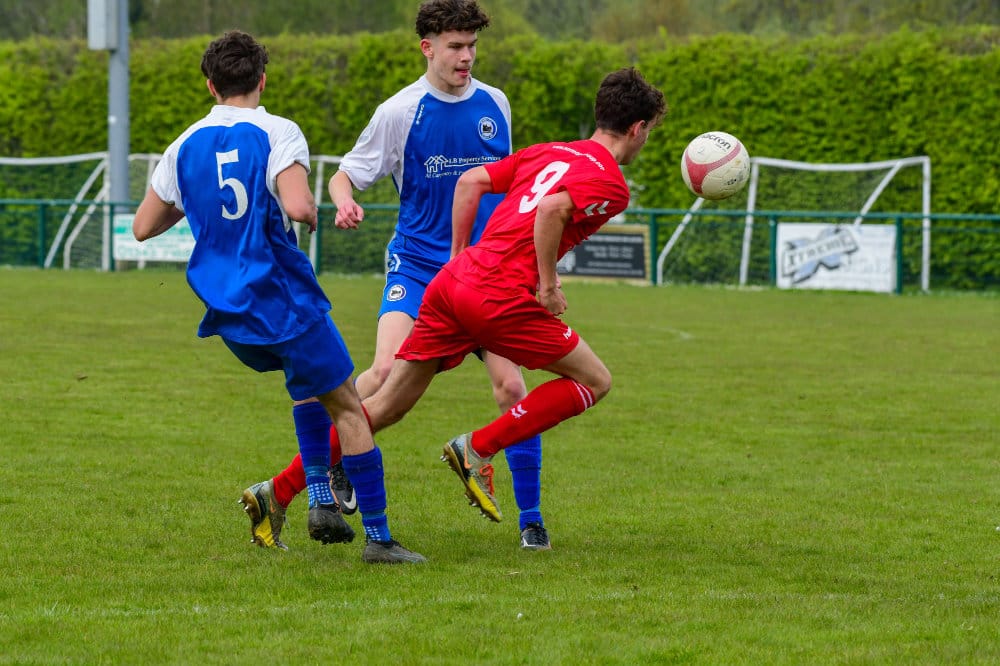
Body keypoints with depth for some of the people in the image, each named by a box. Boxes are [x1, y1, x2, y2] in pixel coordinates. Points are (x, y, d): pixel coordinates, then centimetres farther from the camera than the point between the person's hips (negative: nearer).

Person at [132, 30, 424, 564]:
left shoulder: (186, 146, 6)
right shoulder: (277, 133, -9)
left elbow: (142, 227, 11)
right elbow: (296, 206, -25)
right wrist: (311, 212, -2)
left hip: (228, 318, 6)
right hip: (284, 303, -6)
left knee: (309, 380, 30)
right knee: (346, 406, 6)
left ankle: (321, 500, 18)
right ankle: (378, 537, 3)